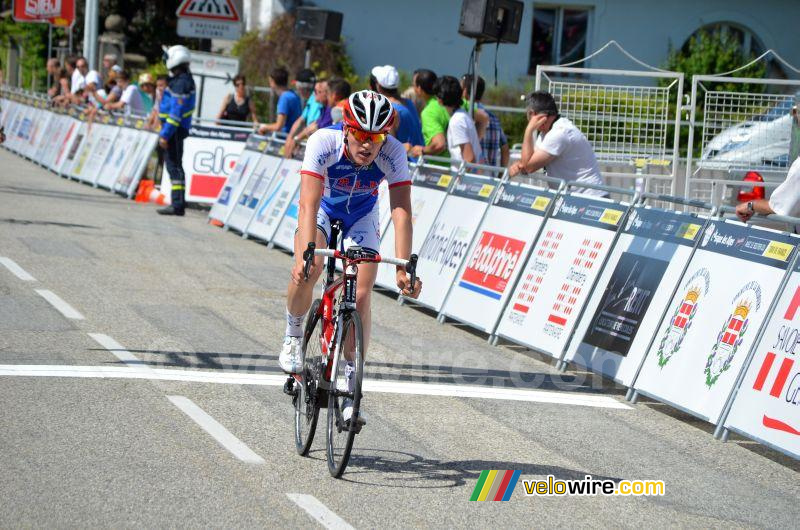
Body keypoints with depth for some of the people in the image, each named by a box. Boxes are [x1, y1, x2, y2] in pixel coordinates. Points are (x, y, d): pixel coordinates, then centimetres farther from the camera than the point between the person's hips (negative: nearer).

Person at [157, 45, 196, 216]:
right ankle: (178, 202, 18)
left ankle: (177, 205, -10)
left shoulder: (180, 83, -18)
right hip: (177, 130, 10)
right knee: (174, 165, 14)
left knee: (174, 165, -9)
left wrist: (165, 134, -22)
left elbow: (176, 112, -23)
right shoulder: (186, 79, 14)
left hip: (175, 130, -10)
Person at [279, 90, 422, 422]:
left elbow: (401, 211, -36)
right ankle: (293, 333, 0)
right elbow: (309, 203, -43)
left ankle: (351, 385, 2)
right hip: (321, 209, -1)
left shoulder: (393, 152, -31)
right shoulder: (323, 142, -35)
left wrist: (403, 268, -47)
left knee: (360, 297, -11)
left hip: (361, 215, 1)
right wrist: (306, 253, -57)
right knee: (306, 271, -29)